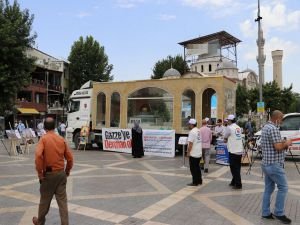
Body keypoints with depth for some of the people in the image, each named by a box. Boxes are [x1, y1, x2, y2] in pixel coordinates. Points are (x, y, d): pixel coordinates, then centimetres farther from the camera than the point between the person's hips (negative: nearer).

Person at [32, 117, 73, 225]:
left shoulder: (43, 139, -9)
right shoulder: (61, 139, 3)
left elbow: (38, 155, -25)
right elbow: (70, 158, 4)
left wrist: (39, 173, -15)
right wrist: (67, 171, 17)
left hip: (48, 174, -3)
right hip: (61, 173, 3)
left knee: (45, 200, 15)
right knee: (62, 200, 8)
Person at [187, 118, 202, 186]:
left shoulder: (192, 132, -18)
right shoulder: (198, 131, 10)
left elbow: (190, 143, -22)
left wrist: (188, 152, -15)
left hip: (193, 154, -9)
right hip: (199, 153, 9)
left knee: (193, 168, 0)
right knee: (197, 167, 17)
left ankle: (195, 182, 5)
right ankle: (199, 181, 23)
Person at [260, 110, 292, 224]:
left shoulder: (265, 127, 14)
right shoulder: (273, 128, -18)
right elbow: (278, 147, -22)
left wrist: (282, 142, 12)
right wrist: (286, 143, -4)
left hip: (266, 163, 10)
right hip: (274, 164, -10)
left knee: (268, 188, 12)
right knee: (283, 187, 1)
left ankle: (266, 213, 17)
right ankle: (279, 213, 7)